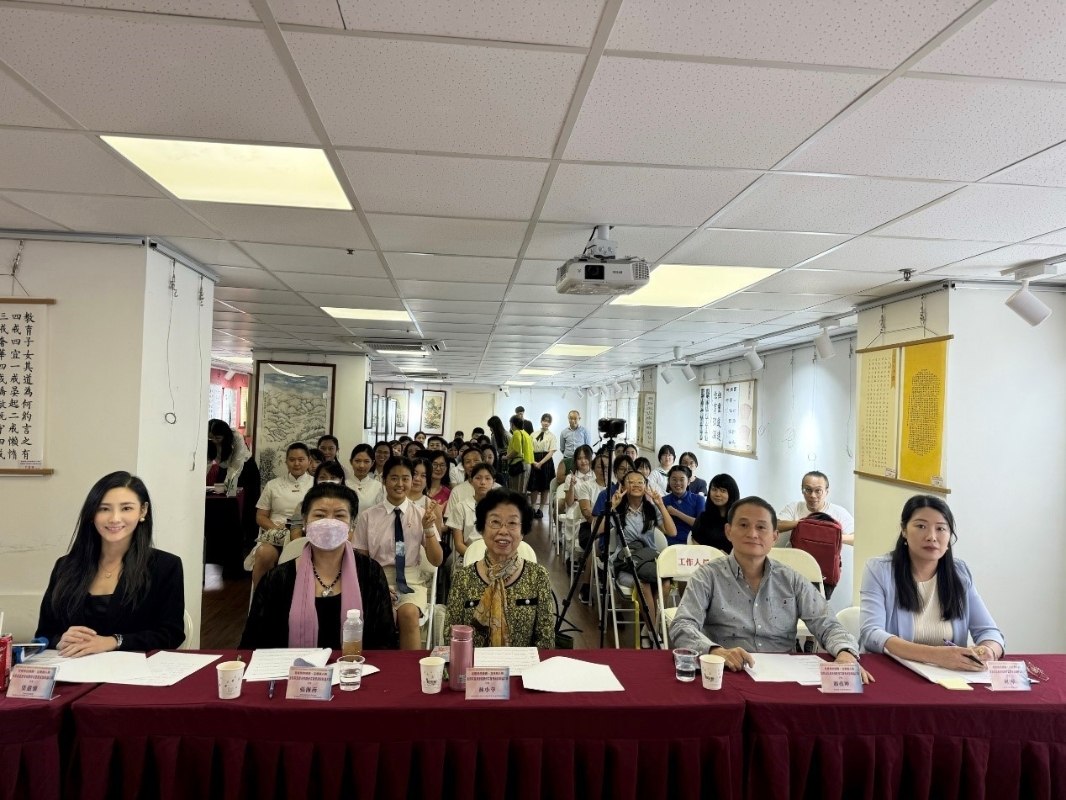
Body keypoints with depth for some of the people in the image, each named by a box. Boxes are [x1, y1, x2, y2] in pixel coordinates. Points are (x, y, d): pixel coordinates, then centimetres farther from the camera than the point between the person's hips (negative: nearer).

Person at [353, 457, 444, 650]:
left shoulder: (421, 515, 4)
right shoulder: (368, 516, 2)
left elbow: (437, 561, 2)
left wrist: (428, 528, -14)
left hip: (411, 580, 1)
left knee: (408, 613, -32)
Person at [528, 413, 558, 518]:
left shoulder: (552, 436, 0)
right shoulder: (534, 435, 8)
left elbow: (551, 452, -7)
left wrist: (541, 463, -15)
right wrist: (534, 462, -9)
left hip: (546, 462, -2)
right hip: (535, 462, 2)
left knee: (545, 487, 3)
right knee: (534, 487, 1)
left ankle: (541, 509, 13)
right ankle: (533, 509, 12)